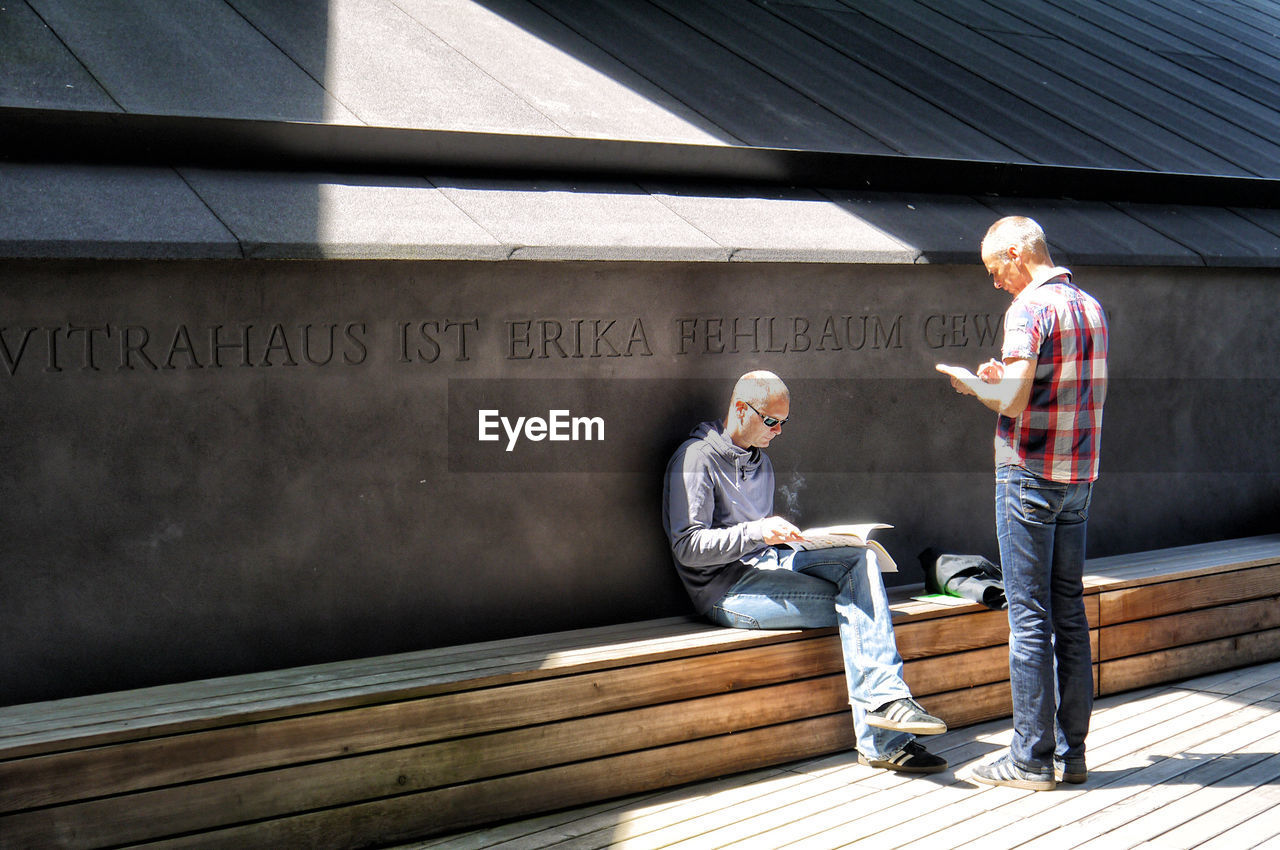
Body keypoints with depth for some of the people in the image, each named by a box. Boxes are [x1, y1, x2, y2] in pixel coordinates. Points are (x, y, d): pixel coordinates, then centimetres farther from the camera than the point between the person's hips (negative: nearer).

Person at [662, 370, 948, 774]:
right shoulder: (697, 457, -6)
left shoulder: (760, 461, 24)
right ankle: (882, 742, -24)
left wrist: (786, 537, 8)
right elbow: (687, 545, -15)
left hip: (770, 565, 8)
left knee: (861, 558, -18)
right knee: (854, 606, -22)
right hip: (727, 589, -8)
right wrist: (757, 532, -25)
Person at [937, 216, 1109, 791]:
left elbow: (1013, 402, -20)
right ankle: (1070, 752, 15)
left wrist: (974, 386, 0)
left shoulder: (1029, 307, -13)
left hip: (1030, 476, -8)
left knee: (1029, 616, -3)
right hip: (1079, 477, 8)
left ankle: (1032, 759, 1)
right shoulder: (1091, 306, 13)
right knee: (1069, 610, 11)